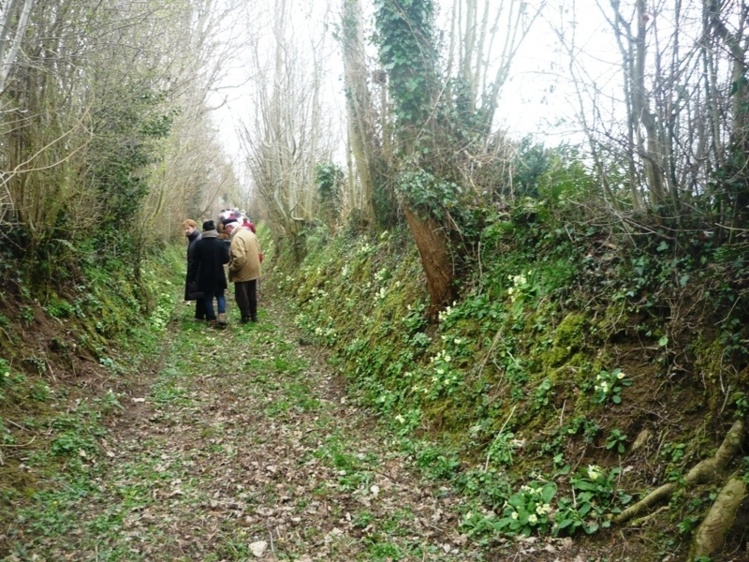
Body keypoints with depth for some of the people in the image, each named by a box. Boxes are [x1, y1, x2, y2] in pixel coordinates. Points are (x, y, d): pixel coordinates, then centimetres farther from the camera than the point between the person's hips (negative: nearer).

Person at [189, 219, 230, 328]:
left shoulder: (199, 244, -8)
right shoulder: (220, 242, -8)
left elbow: (196, 262, -5)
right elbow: (226, 259, -7)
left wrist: (193, 277, 4)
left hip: (205, 276, 0)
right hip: (218, 275, 0)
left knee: (208, 297, 12)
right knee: (220, 295, 12)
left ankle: (212, 320, 12)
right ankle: (222, 316, -8)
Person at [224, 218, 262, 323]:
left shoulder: (237, 238, -22)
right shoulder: (251, 234, 6)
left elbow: (239, 258, -31)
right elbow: (258, 252, 13)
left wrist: (232, 269, -17)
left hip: (243, 273, -9)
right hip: (253, 271, 9)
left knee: (241, 296, 5)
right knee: (252, 294, 18)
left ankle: (246, 316, 12)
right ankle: (254, 315, 27)